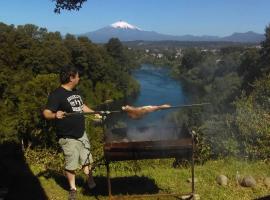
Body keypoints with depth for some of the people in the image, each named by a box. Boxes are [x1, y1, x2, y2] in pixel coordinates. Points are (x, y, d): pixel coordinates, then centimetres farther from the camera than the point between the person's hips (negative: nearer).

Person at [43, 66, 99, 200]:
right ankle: (73, 189, 23)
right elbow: (46, 112, -26)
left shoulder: (75, 92, 8)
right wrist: (55, 115, -47)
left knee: (86, 159, 17)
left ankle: (89, 179, 37)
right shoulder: (57, 94, -18)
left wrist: (95, 113, 29)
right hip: (68, 137, -7)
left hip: (82, 134, 7)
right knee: (71, 165, 4)